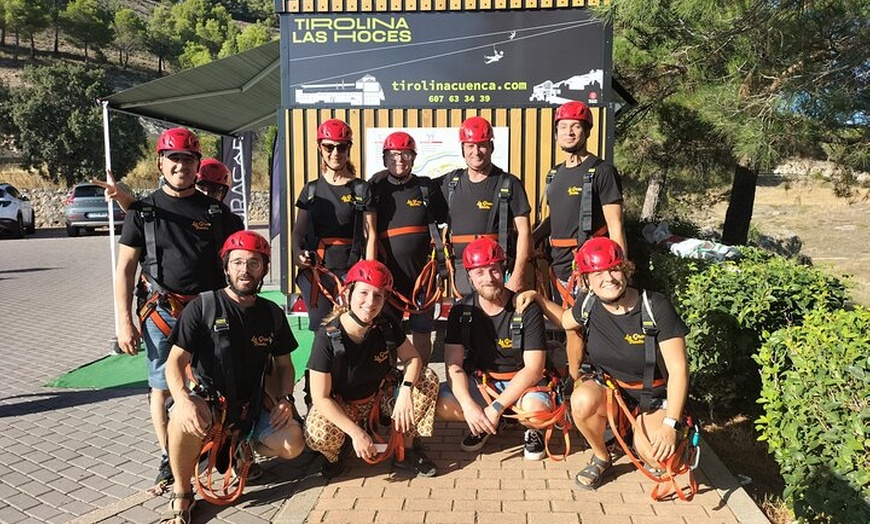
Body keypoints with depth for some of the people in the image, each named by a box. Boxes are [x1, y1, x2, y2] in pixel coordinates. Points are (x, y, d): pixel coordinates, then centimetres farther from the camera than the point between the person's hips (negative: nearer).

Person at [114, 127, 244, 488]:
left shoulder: (216, 211, 6)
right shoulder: (143, 211, 3)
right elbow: (125, 268, 3)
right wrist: (124, 322, -3)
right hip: (161, 312, 0)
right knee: (162, 388, 6)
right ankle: (169, 458, 20)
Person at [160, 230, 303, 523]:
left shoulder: (272, 314, 4)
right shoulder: (203, 306, -9)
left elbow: (284, 364, 13)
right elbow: (175, 361, -13)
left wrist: (285, 398, -6)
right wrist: (183, 399, -33)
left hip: (251, 405, 4)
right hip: (207, 400, -3)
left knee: (293, 444, -18)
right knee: (185, 418, -37)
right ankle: (181, 496, -11)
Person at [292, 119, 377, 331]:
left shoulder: (361, 189, 3)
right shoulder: (311, 189, 12)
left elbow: (370, 235, 1)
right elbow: (299, 230, 12)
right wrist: (297, 252, -10)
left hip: (350, 270, -3)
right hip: (316, 270, 3)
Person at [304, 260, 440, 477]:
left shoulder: (387, 325, -15)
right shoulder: (328, 337, -26)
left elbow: (412, 358, -5)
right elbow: (320, 397, -23)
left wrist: (406, 390, -27)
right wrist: (356, 432, -30)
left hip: (380, 396, 4)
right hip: (340, 405, -4)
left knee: (428, 380, -14)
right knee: (320, 434, -36)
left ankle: (405, 452, -1)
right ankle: (333, 455, 4)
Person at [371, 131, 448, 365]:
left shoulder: (428, 188, 5)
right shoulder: (376, 190, 7)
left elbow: (446, 225, 9)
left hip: (422, 273, 0)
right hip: (388, 274, 1)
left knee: (421, 332, 7)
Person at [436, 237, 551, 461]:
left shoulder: (527, 309, -16)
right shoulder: (461, 311, -8)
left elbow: (534, 368, -19)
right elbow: (454, 365, -12)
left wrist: (496, 406, -26)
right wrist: (469, 406, -30)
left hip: (522, 381, -3)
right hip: (480, 380, 3)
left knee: (536, 410, -35)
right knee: (442, 404, -23)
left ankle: (532, 431, 4)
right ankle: (484, 425, 9)